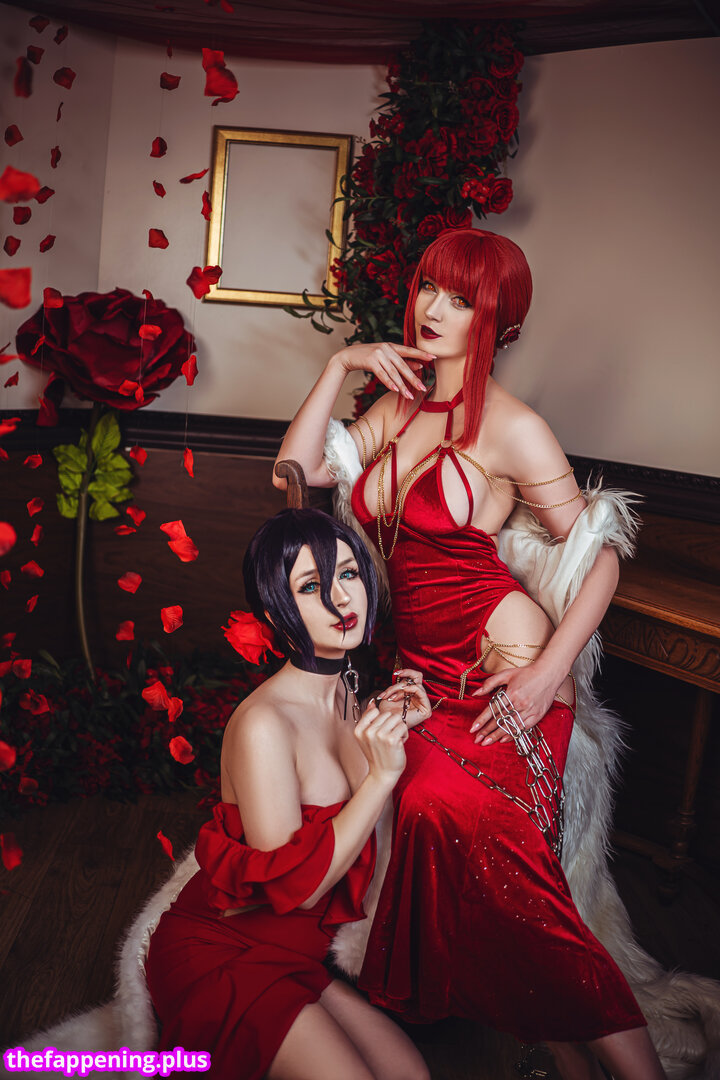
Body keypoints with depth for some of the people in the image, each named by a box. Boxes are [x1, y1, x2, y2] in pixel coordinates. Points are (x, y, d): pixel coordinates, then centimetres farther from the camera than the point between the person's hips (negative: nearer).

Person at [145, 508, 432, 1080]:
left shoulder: (348, 696, -1)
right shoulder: (264, 722, -26)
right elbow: (298, 887, -21)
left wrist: (399, 728, 0)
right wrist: (383, 773, -26)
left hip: (296, 953, 8)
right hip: (220, 957, -8)